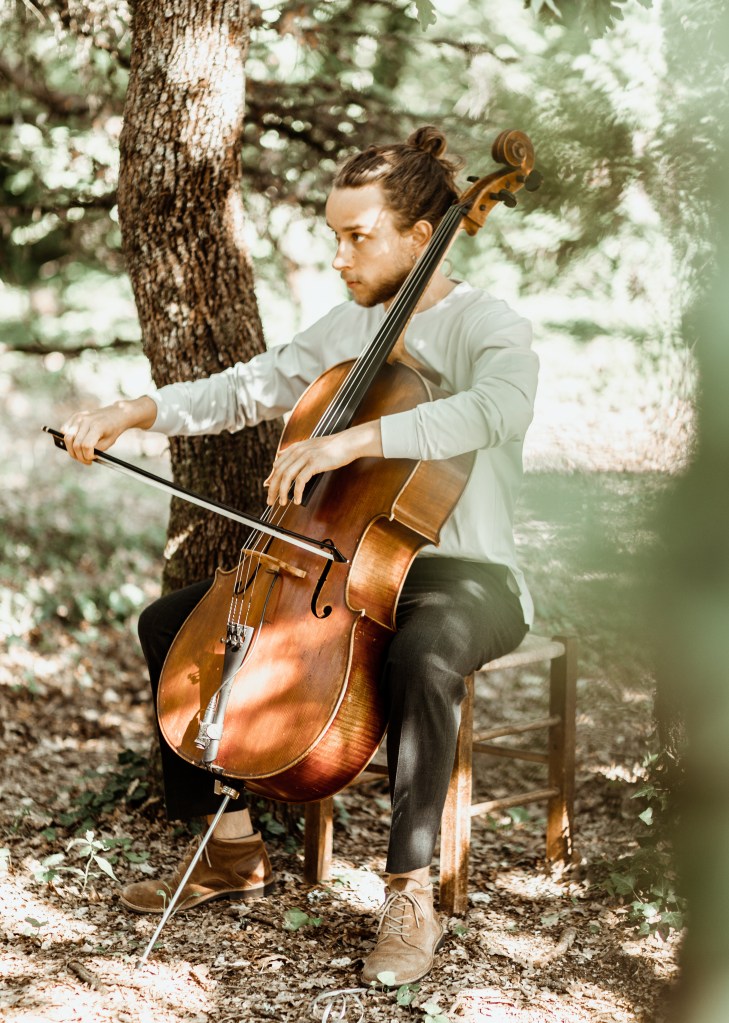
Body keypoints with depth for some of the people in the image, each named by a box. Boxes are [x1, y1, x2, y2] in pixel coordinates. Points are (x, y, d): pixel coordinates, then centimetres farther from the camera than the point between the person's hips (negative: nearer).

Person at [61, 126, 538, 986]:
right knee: (170, 623, 0)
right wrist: (131, 414, -3)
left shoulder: (491, 329, -12)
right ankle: (233, 849, 6)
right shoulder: (350, 327, 11)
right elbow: (249, 389, 11)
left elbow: (489, 411, -35)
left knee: (422, 658, -42)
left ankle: (410, 895, -27)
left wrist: (350, 439, -45)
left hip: (467, 576, -7)